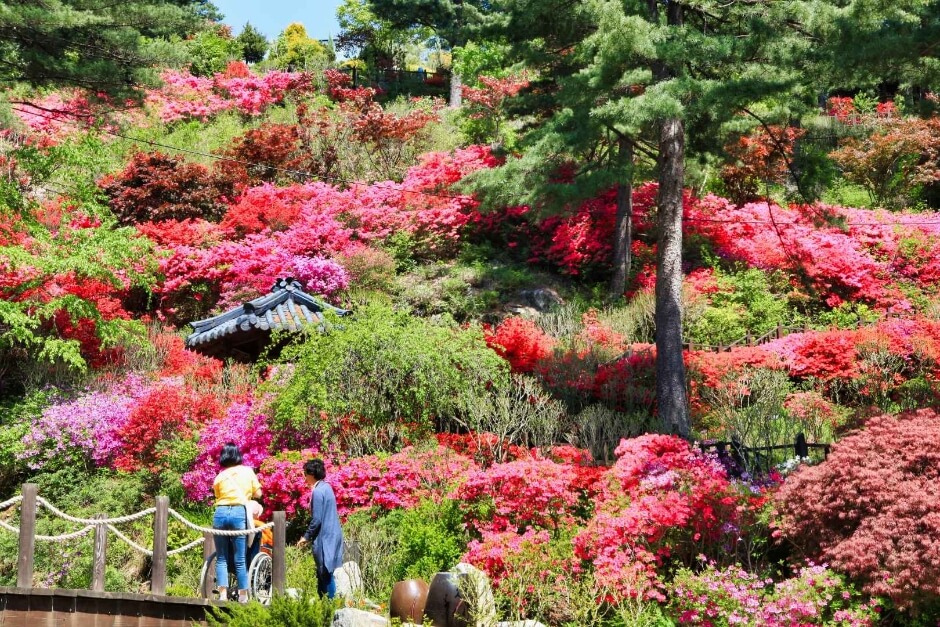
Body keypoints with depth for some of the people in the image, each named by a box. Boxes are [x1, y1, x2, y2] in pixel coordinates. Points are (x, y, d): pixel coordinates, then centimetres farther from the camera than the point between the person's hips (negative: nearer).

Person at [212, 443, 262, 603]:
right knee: (240, 559, 2)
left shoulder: (219, 477, 14)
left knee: (221, 558, 7)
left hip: (220, 513, 1)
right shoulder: (247, 471, 10)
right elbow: (258, 493, 13)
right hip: (239, 513, -1)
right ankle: (243, 596, 3)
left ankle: (223, 594, -1)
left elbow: (218, 496, 8)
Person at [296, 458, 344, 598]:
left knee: (325, 573, -4)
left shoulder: (317, 492, -17)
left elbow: (317, 519, -19)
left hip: (325, 537, -9)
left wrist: (306, 537, -7)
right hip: (333, 534, 9)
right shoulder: (326, 487, 11)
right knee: (326, 573, 15)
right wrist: (310, 536, 19)